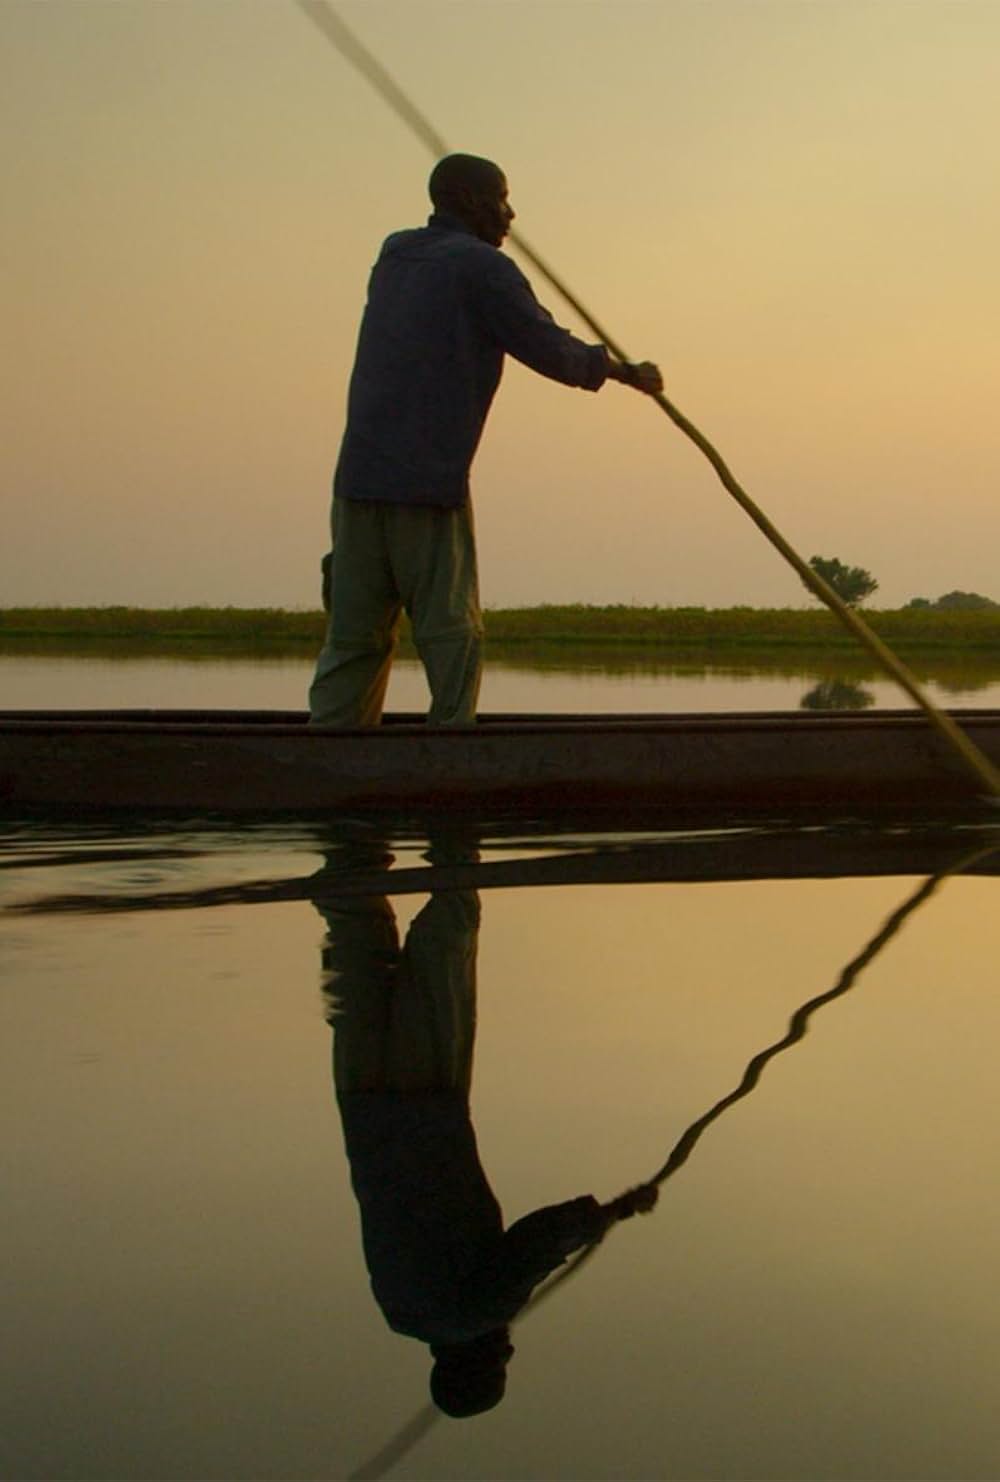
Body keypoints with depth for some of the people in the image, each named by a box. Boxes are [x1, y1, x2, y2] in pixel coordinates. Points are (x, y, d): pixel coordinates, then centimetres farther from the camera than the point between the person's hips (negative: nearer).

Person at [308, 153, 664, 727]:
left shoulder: (394, 257, 20)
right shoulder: (481, 267, -3)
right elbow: (553, 354, -4)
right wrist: (625, 372, 13)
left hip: (358, 478, 7)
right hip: (429, 485, -7)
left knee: (355, 636, 8)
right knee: (451, 633, 0)